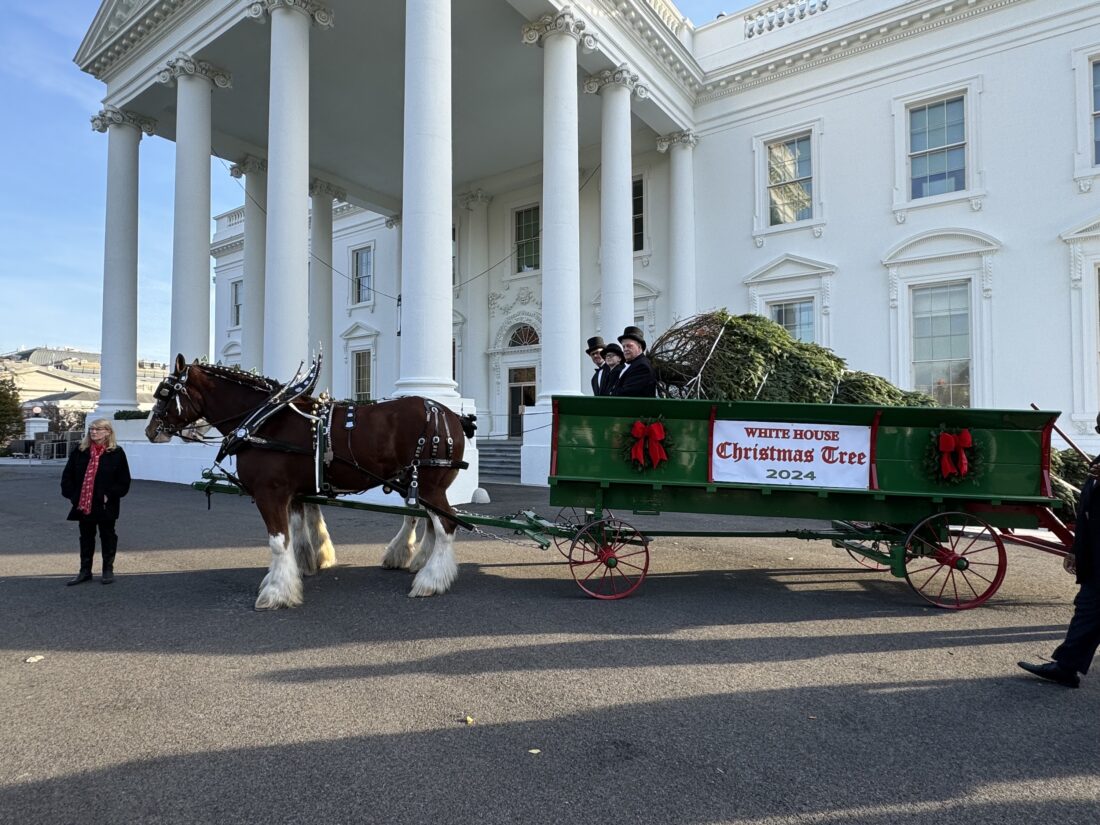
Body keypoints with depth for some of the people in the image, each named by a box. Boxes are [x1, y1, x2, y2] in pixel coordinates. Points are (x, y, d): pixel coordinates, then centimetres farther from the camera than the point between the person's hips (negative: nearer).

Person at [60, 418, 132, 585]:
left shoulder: (116, 453, -7)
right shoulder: (81, 451, 3)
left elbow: (124, 481, -6)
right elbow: (67, 475, 8)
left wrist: (110, 495, -14)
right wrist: (72, 494, -2)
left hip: (106, 506, -4)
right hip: (83, 504, 4)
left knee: (107, 537, 9)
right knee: (86, 538, 14)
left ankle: (108, 570, 21)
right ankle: (85, 571, 24)